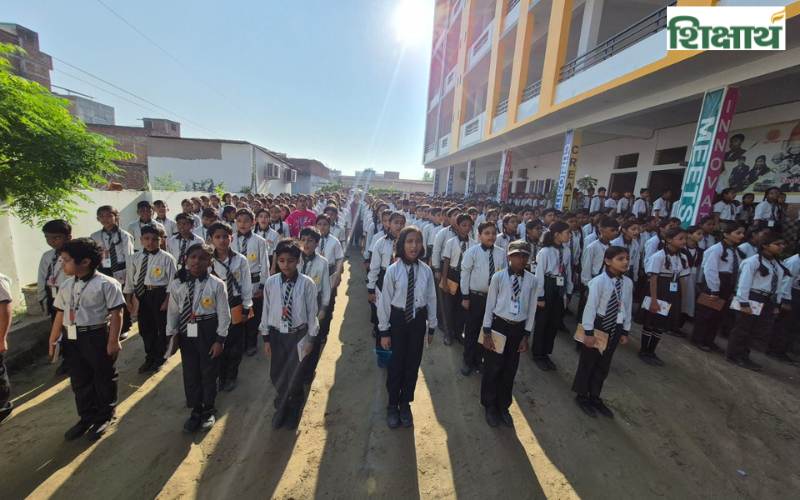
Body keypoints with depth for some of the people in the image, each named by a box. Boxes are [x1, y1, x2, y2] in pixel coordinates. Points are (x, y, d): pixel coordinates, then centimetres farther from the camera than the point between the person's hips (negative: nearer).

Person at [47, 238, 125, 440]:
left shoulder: (106, 284, -14)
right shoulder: (66, 286, 8)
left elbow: (116, 314, -15)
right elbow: (60, 314, 16)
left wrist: (113, 341, -18)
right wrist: (53, 340, 17)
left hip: (98, 337, -7)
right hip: (72, 339, 7)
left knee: (103, 380, 8)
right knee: (79, 382, 17)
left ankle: (104, 417, 27)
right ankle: (86, 418, 35)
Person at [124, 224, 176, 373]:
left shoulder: (166, 258, -12)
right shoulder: (136, 258, 2)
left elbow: (172, 281, -10)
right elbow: (130, 278, 8)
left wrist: (167, 300, -12)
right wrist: (129, 300, 6)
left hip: (160, 294, -4)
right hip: (142, 294, 5)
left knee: (162, 327, 9)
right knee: (145, 328, 16)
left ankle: (159, 358, 31)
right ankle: (150, 358, 37)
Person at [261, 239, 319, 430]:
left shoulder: (307, 283, -16)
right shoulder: (271, 283, -8)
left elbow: (312, 312, -8)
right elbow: (266, 310, 1)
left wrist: (311, 338, -3)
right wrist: (266, 337, 5)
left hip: (298, 334, -2)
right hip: (276, 334, 2)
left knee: (295, 374, 12)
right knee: (276, 374, 15)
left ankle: (294, 409, 41)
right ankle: (281, 406, 44)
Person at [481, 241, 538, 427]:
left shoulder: (532, 281, -4)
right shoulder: (498, 277, -12)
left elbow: (531, 310, 3)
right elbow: (490, 305, -7)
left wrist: (526, 336, 4)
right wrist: (487, 333, -8)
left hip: (518, 328, 3)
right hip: (498, 325, -2)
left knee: (510, 370, 17)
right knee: (492, 369, 10)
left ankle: (503, 407, 40)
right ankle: (490, 406, 34)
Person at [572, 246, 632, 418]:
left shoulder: (628, 283, -1)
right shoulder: (599, 281, -20)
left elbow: (627, 308, 8)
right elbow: (590, 307, -18)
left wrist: (625, 331, 11)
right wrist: (589, 331, -16)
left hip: (615, 327, 6)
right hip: (598, 325, -6)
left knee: (603, 365, 20)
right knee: (587, 362, 11)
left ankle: (595, 397, 39)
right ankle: (582, 396, 32)